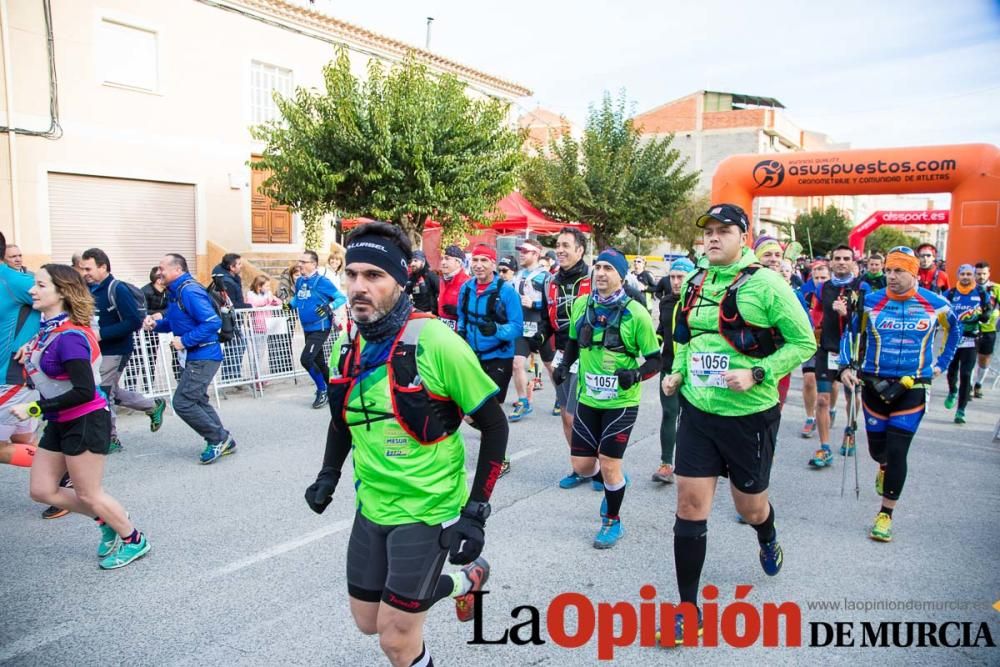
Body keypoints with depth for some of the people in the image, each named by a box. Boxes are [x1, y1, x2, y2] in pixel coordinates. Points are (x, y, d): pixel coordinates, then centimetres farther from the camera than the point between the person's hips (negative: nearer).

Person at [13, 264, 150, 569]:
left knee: (88, 494, 5)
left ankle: (134, 540, 26)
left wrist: (35, 408, -23)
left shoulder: (69, 337, -25)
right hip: (60, 423, 9)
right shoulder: (47, 328, 1)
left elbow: (84, 392, -27)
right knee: (42, 490, 13)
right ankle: (106, 519, 31)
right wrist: (32, 349, 5)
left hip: (85, 422, -9)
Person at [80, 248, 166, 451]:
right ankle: (154, 406, 35)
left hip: (115, 352, -8)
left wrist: (101, 334, -25)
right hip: (97, 351, 8)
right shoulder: (88, 289, 4)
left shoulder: (117, 290, -17)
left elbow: (134, 322, -23)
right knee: (111, 392, 18)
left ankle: (110, 439, 15)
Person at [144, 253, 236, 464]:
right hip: (194, 357, 11)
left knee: (183, 402, -8)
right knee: (196, 400, 19)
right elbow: (172, 322, 22)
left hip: (203, 357, -11)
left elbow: (213, 322, -27)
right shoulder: (175, 292, 12)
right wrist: (155, 324, 2)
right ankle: (222, 441, 28)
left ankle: (219, 438, 5)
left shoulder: (189, 291, -20)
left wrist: (184, 341, -23)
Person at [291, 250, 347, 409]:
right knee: (319, 362, 16)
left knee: (306, 359, -16)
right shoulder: (299, 281, 5)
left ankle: (323, 390, 2)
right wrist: (290, 304, 6)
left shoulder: (322, 282, -15)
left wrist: (329, 307, -30)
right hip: (307, 328, 8)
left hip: (320, 328, -8)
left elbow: (341, 298, -15)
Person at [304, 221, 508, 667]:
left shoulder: (437, 343, -21)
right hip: (371, 508, 7)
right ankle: (465, 581, 39)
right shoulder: (346, 345, -1)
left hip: (428, 509, -6)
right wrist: (329, 474, 9)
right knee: (368, 622, 19)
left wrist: (476, 510, -16)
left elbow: (495, 426, -14)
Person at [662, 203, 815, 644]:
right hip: (698, 411, 4)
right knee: (690, 506, 0)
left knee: (750, 506, 15)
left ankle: (768, 540, 55)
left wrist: (757, 374, -20)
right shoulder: (696, 282, 4)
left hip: (749, 415, -4)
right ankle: (688, 608, 13)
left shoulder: (765, 284, -13)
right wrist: (677, 372, 3)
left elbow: (804, 342, -9)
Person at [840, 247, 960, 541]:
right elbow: (851, 334, 5)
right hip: (875, 385, 1)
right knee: (877, 448, 11)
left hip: (912, 388, -1)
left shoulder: (935, 304, -5)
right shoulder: (871, 302, -6)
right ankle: (884, 467, 50)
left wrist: (941, 364, 13)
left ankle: (886, 513, 8)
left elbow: (954, 330, 16)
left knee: (897, 451, -7)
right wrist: (846, 367, -7)